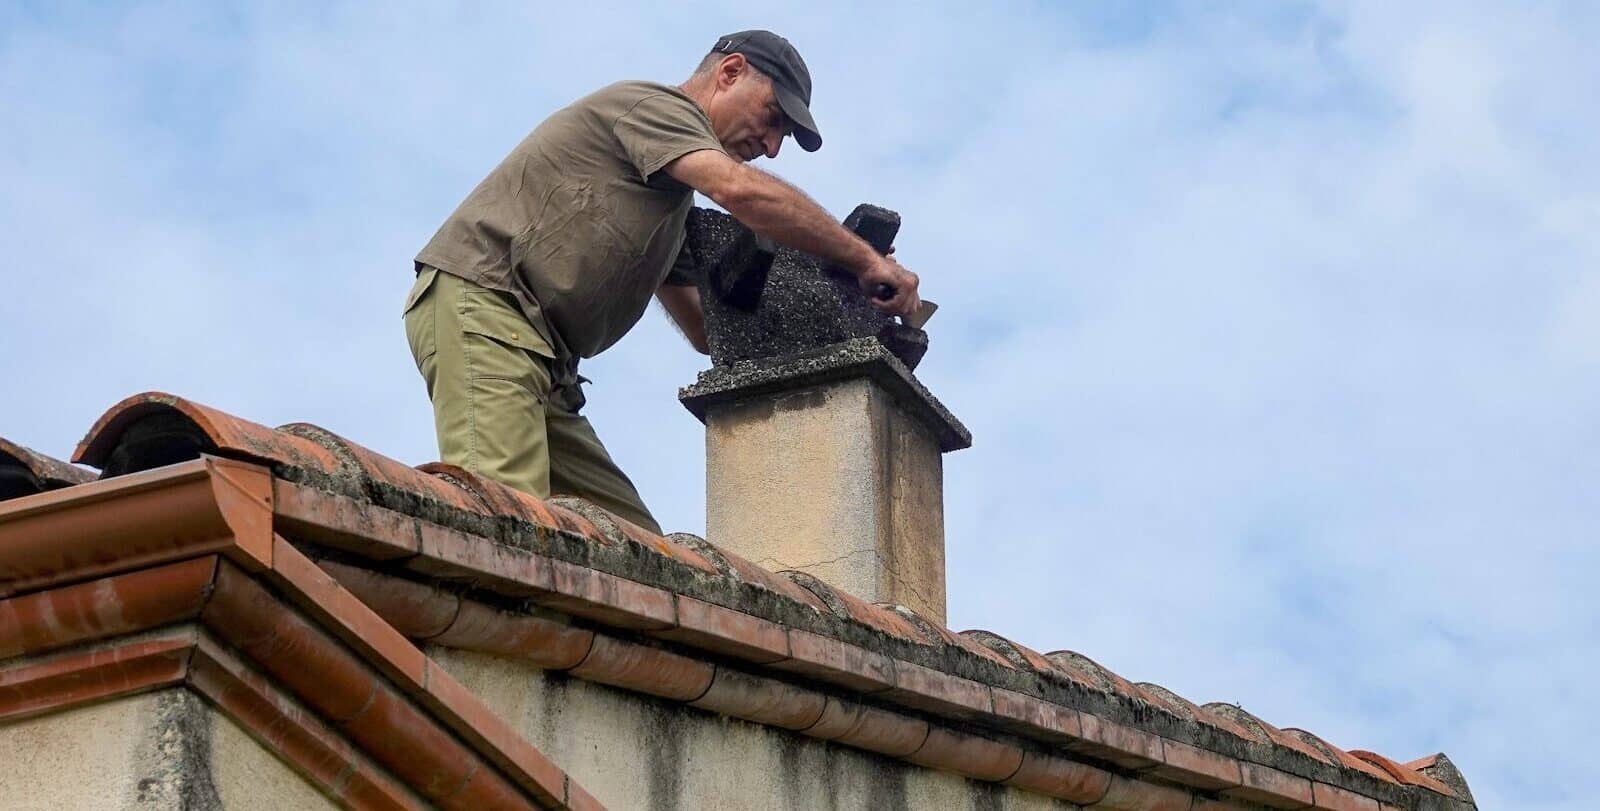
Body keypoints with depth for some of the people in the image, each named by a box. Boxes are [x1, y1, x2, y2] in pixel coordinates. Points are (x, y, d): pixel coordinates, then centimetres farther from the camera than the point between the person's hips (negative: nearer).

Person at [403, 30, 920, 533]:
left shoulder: (671, 193, 29)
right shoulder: (652, 105, 1)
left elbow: (707, 331, 25)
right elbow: (742, 190, -18)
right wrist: (867, 260, -12)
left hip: (536, 360, 10)